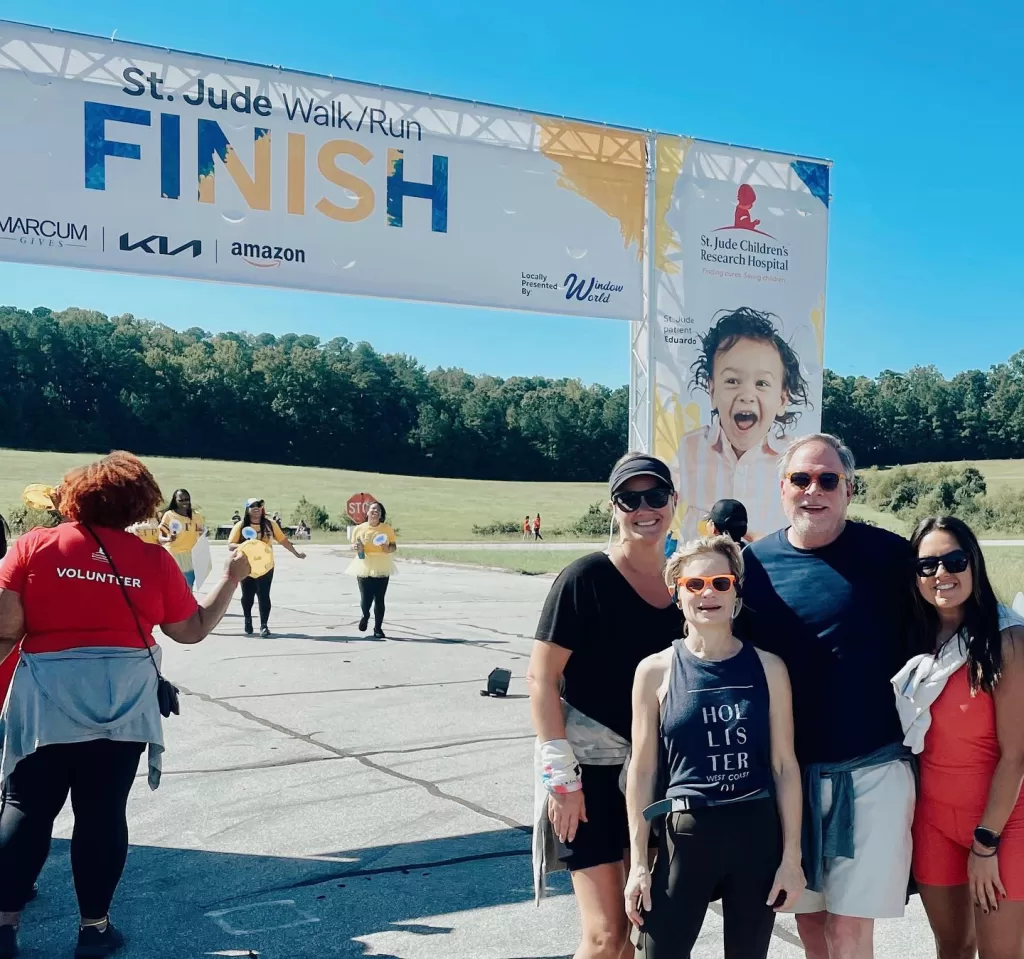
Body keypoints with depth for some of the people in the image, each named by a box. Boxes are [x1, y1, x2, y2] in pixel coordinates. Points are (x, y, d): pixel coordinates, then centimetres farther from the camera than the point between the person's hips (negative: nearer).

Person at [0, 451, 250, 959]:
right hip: (122, 704, 1)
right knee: (103, 812, 9)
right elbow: (193, 628, 6)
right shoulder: (155, 559, -1)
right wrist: (232, 576, 17)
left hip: (47, 699, 0)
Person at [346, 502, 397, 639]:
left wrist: (389, 549, -13)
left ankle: (378, 628, 15)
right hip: (364, 567, 0)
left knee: (379, 599, 1)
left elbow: (394, 545, 8)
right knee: (365, 599, -2)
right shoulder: (359, 529, 1)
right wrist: (355, 548, -11)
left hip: (382, 568, 0)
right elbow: (353, 546, 12)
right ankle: (365, 615, 34)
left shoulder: (387, 529, 1)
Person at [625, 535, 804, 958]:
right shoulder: (656, 670, -3)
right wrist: (638, 861, -2)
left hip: (757, 834, 1)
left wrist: (792, 855, -1)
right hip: (684, 834, -1)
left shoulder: (768, 667, -1)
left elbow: (784, 765, 2)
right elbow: (642, 771, -1)